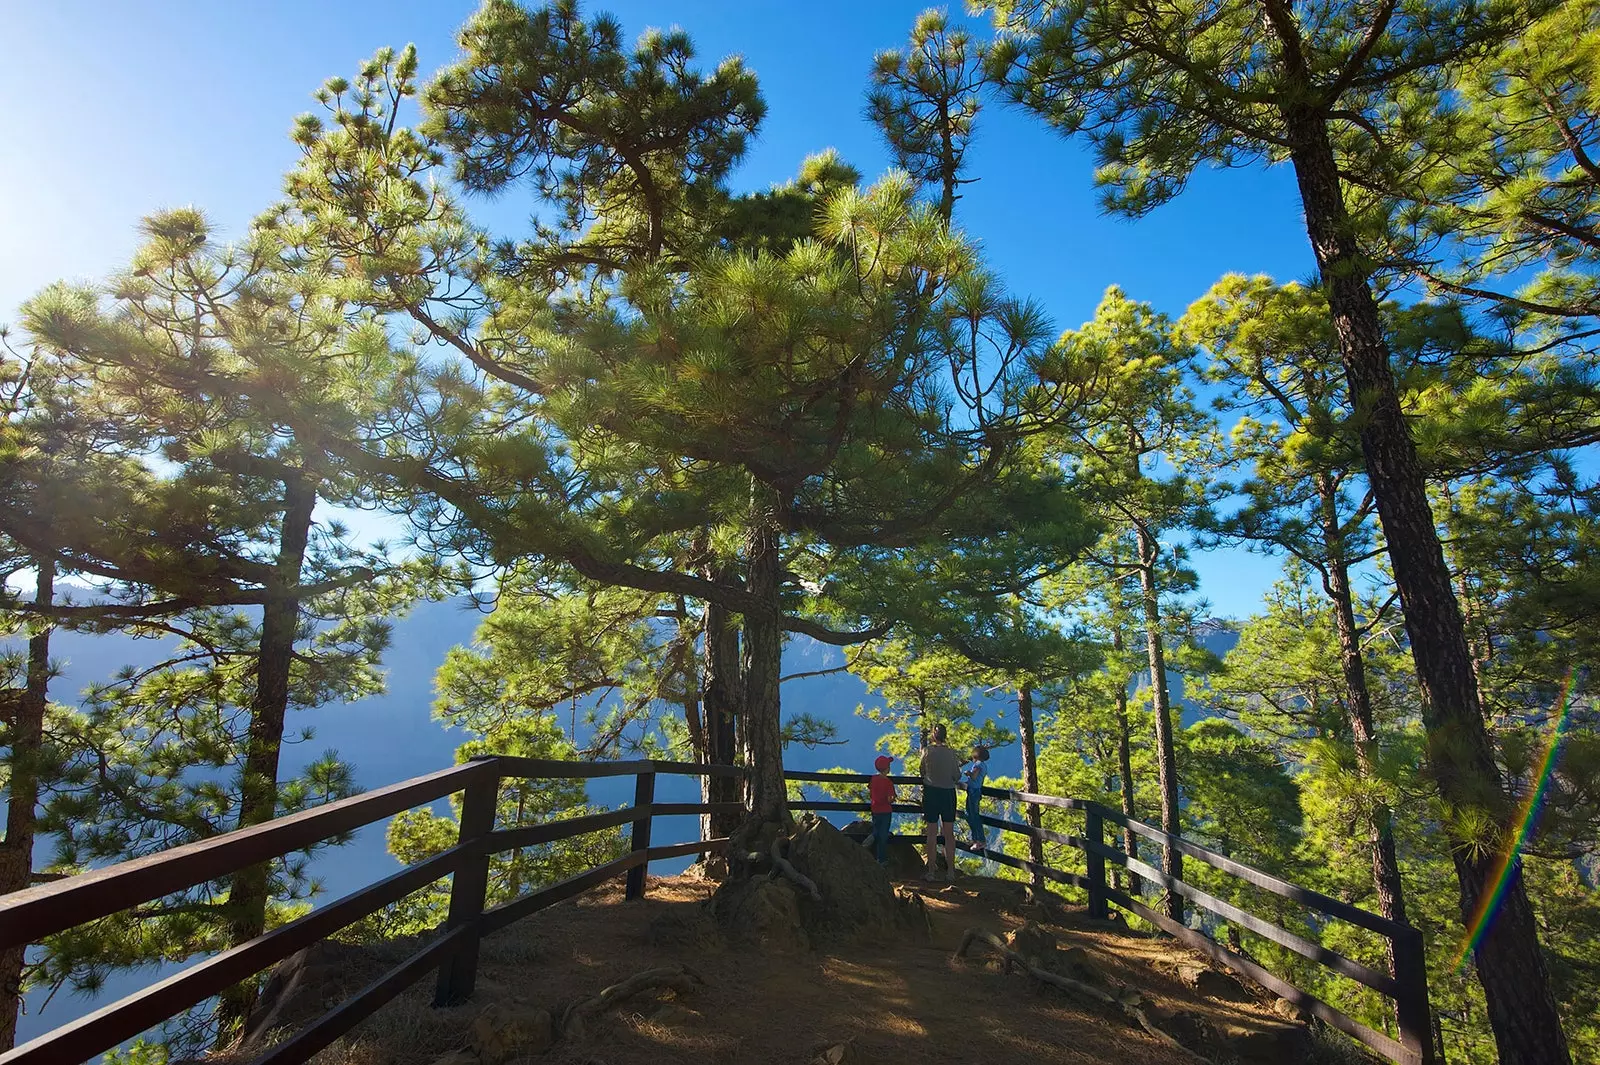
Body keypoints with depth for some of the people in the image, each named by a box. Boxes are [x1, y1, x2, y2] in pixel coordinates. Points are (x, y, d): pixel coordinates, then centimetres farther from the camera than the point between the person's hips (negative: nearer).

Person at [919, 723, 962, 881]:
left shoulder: (927, 751, -8)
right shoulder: (951, 753, -6)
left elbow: (923, 771, 4)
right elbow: (957, 776, -1)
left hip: (931, 792, -1)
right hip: (948, 793, 1)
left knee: (932, 834, 5)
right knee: (949, 834, 10)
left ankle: (932, 871, 7)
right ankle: (951, 871, 14)